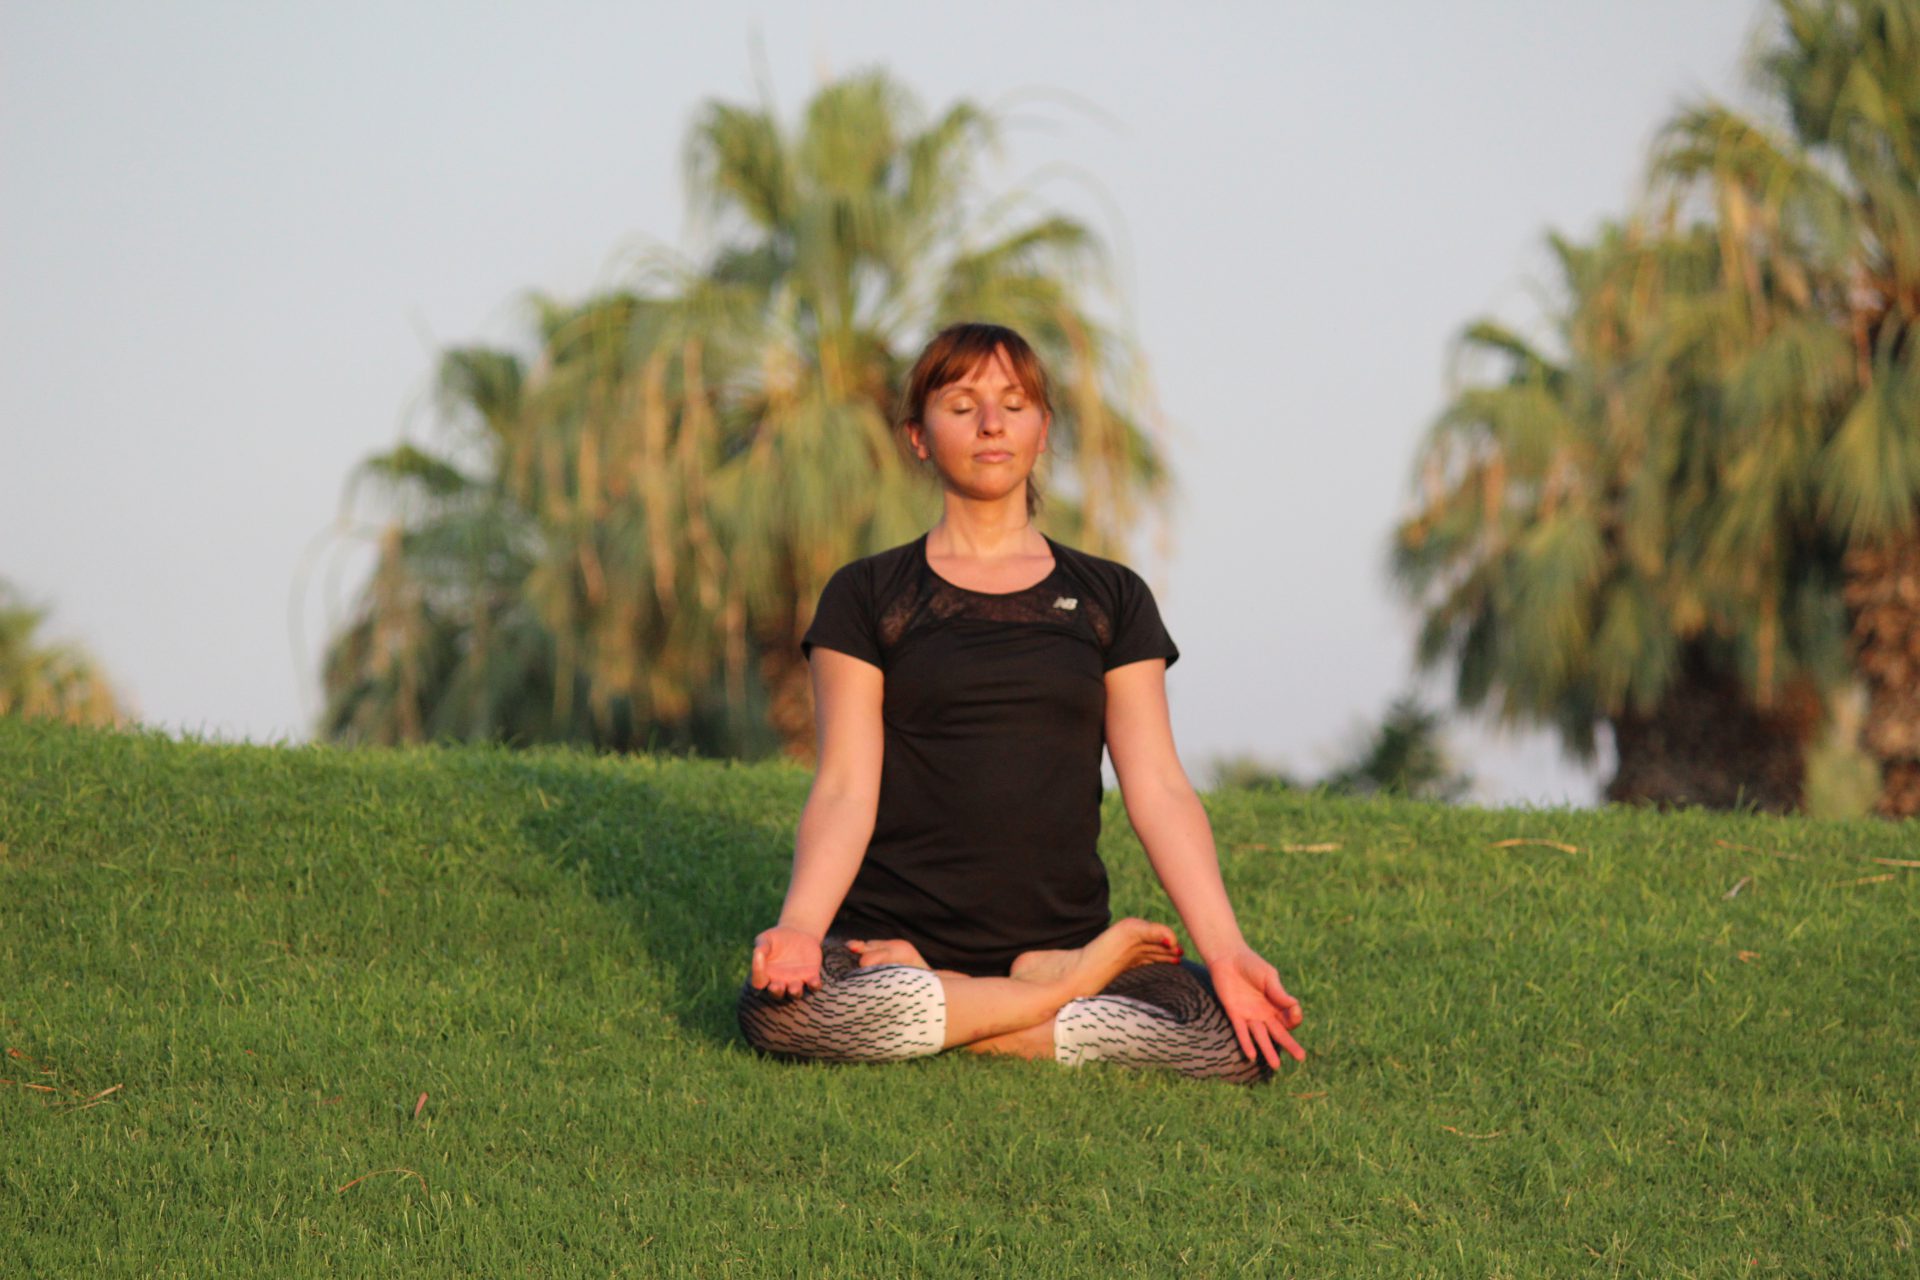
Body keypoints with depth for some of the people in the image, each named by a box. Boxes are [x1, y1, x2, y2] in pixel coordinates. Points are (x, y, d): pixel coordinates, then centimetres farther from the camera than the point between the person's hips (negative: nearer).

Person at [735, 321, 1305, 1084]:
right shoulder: (867, 597, 9)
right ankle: (1073, 988, -17)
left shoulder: (1110, 599, 15)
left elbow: (1158, 789, 5)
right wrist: (798, 925, -21)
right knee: (777, 1008, -37)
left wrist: (1224, 949, -10)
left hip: (1063, 931, 1)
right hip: (892, 933, -1)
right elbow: (845, 791, -1)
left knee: (1244, 1037, -28)